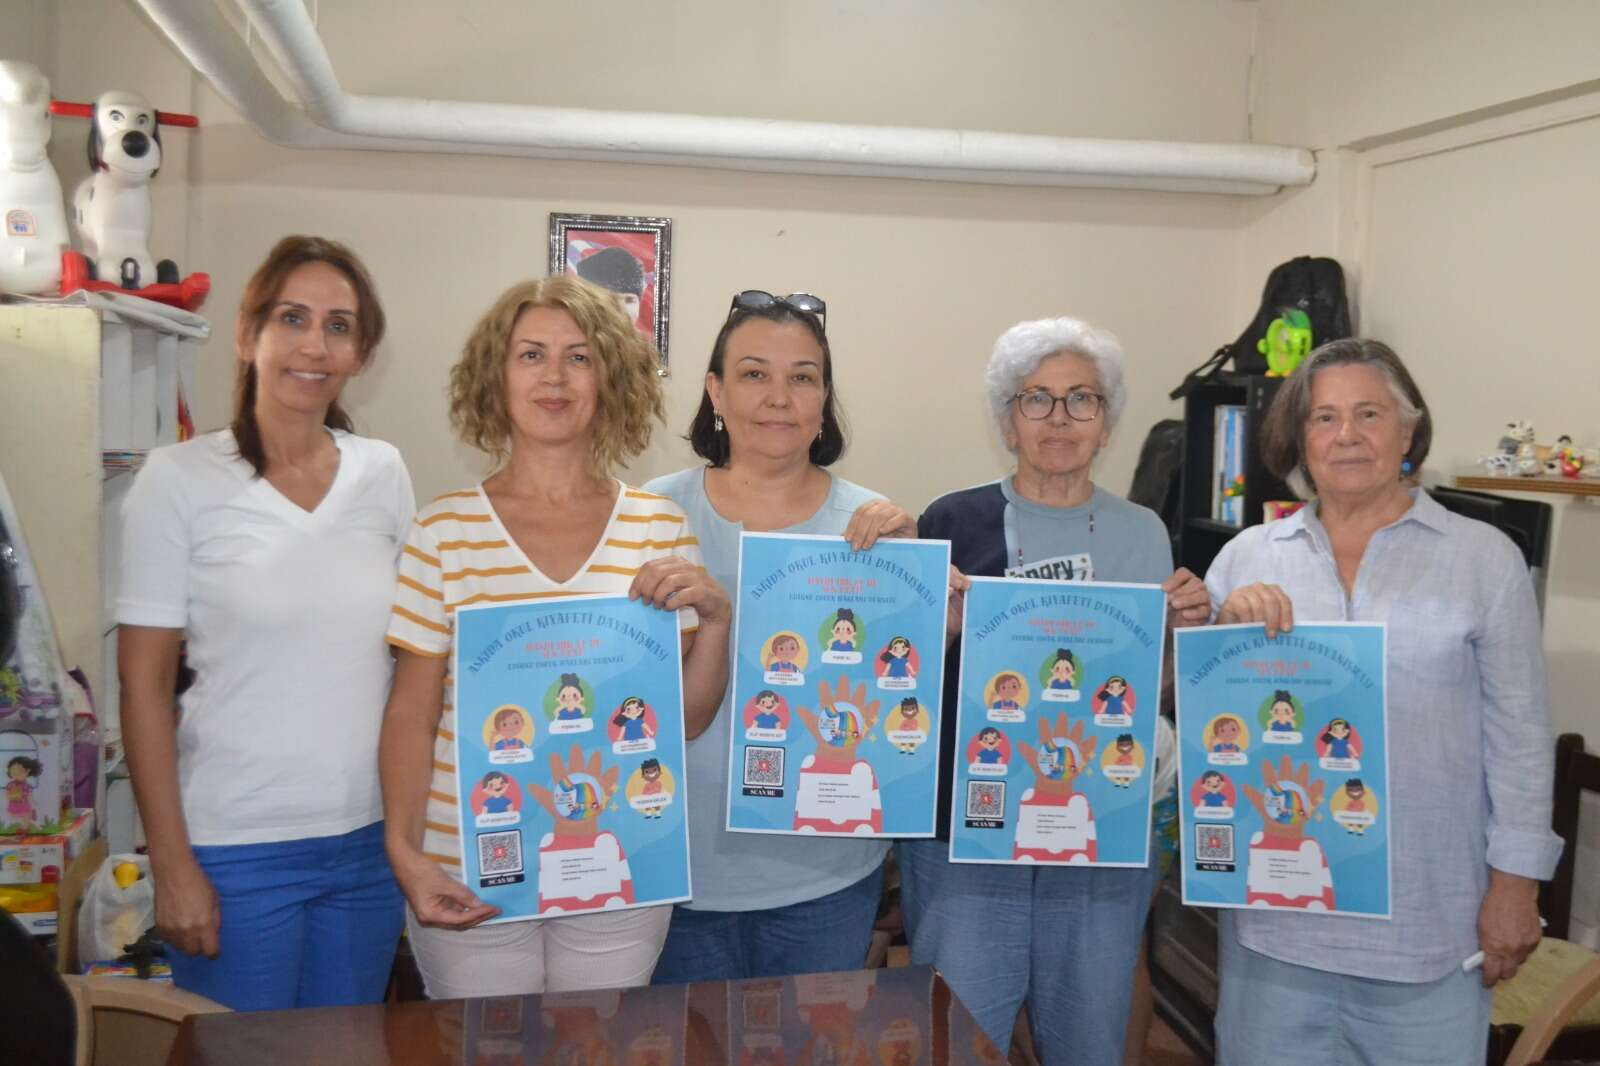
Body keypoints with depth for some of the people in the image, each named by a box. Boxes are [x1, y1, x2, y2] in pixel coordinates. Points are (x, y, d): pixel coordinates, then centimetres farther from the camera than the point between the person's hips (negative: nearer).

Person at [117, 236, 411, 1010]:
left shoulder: (384, 473, 3)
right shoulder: (179, 479, -7)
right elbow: (144, 685, -6)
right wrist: (172, 863, -8)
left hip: (370, 838, 4)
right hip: (235, 851, -3)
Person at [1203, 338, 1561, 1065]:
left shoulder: (1484, 558, 1)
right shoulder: (1249, 555, 5)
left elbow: (1518, 733, 1)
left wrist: (1514, 882, -1)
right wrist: (1223, 627, -12)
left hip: (1425, 911, -1)